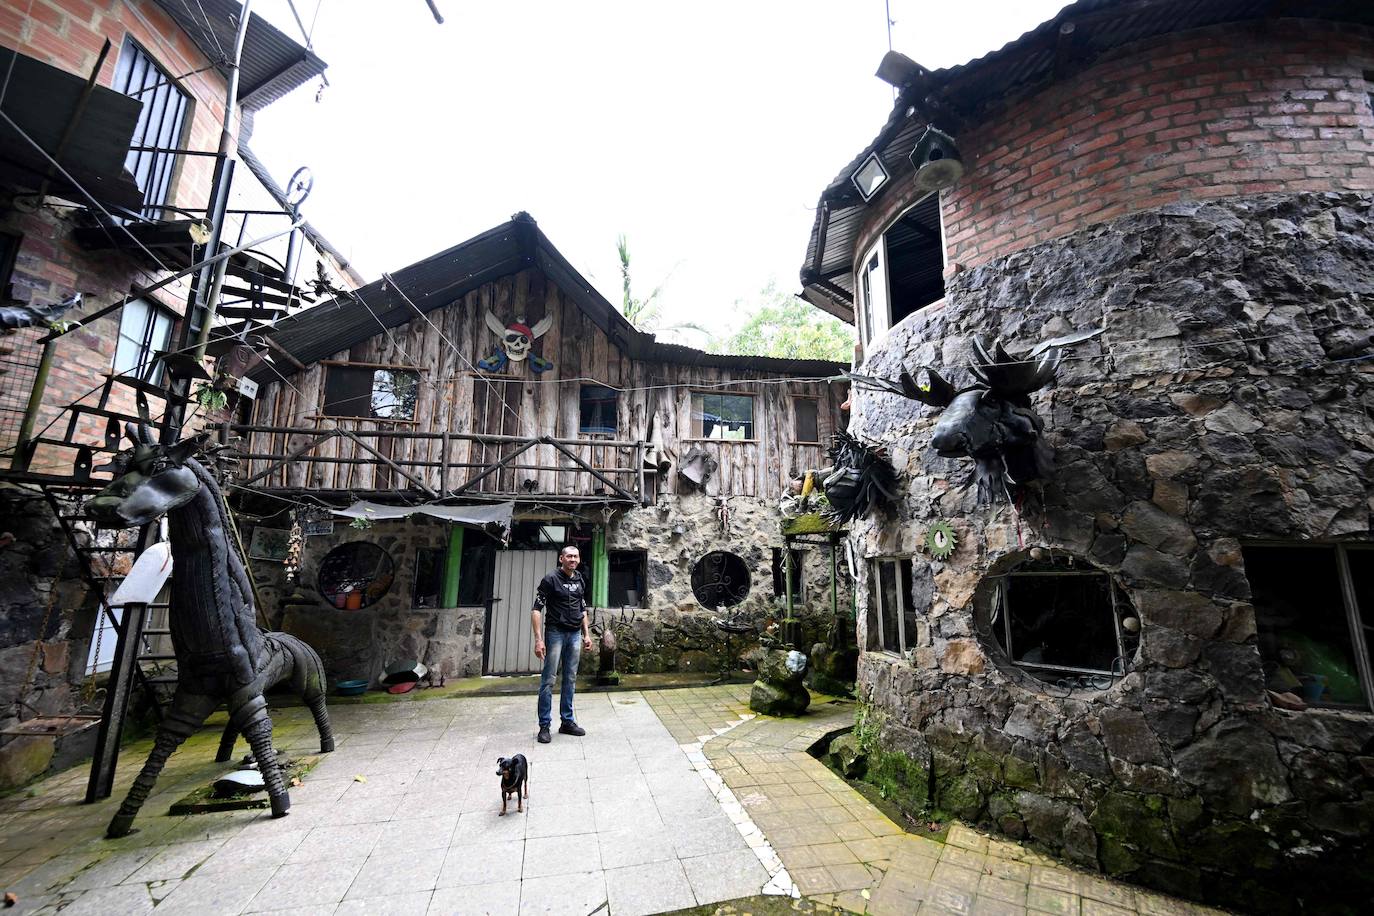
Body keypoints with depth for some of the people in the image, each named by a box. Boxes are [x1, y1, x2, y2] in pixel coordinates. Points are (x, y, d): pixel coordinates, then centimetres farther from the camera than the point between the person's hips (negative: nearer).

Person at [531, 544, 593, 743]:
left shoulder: (580, 581, 9)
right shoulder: (550, 579, -10)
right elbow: (537, 609, -12)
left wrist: (587, 634, 13)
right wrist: (538, 639, -19)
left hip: (575, 635, 6)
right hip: (555, 633, -5)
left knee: (570, 680, 11)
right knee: (548, 680, 0)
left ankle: (567, 721, 22)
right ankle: (544, 725, 11)